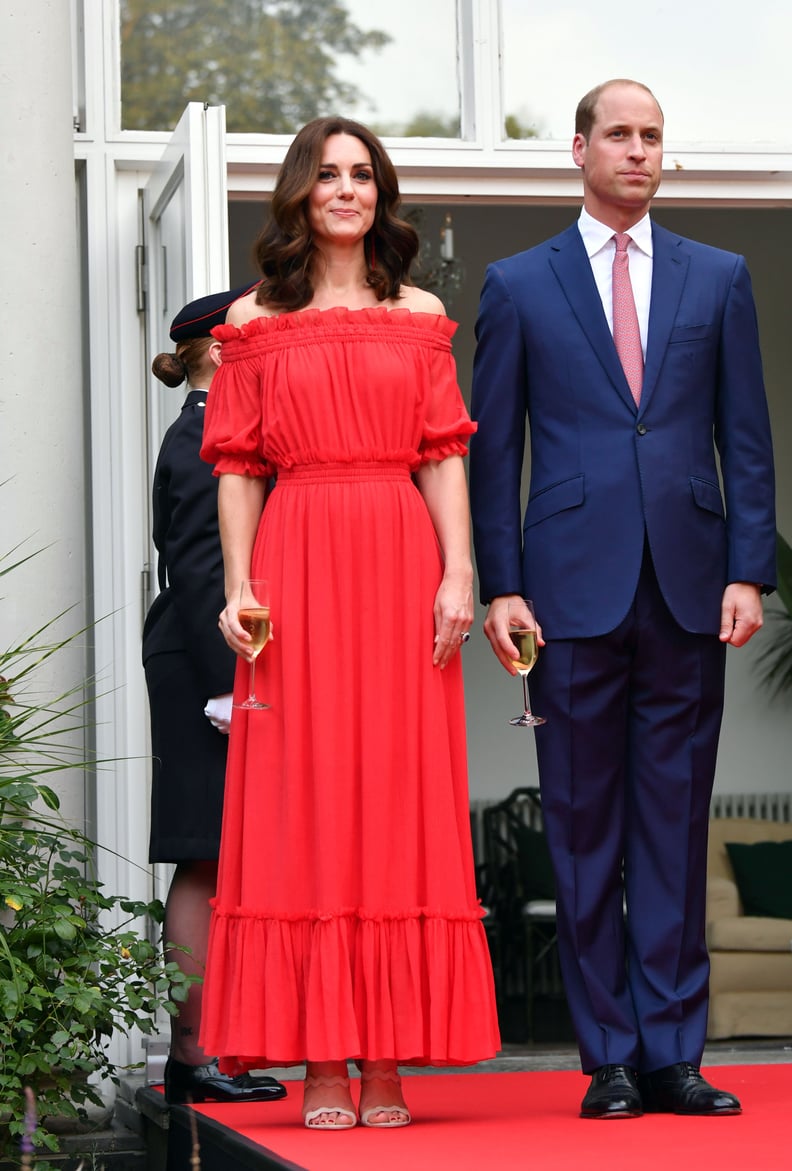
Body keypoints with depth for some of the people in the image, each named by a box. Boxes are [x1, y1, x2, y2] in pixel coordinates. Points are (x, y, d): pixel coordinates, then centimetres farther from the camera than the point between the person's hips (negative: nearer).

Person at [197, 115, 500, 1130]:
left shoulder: (420, 315, 13)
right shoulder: (256, 322, 10)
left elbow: (443, 457, 7)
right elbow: (238, 466, 6)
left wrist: (460, 574, -5)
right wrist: (238, 588, -5)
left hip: (402, 563, 1)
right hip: (299, 565, -1)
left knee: (400, 791, -2)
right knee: (303, 792, -4)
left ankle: (388, 1064, 2)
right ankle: (322, 1066, -1)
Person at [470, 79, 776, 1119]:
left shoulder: (719, 279, 12)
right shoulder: (519, 285, 8)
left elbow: (747, 440, 9)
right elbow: (492, 449, 6)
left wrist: (748, 572, -1)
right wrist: (501, 587, -2)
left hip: (689, 589, 1)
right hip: (574, 590, -1)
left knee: (676, 824, 3)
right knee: (585, 829, 1)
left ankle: (673, 1053, 7)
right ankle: (609, 1059, 7)